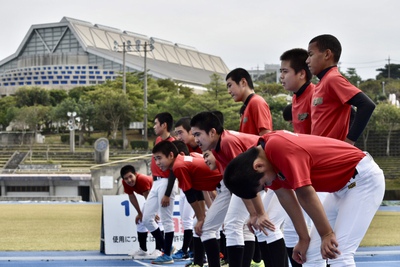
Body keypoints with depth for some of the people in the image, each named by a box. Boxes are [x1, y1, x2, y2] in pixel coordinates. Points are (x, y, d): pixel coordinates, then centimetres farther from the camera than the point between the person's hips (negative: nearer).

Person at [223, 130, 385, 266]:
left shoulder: (280, 149, -30)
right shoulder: (266, 150, -1)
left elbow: (306, 194, -27)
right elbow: (285, 195, 6)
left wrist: (327, 234, -18)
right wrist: (304, 238, 7)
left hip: (365, 178, -10)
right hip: (343, 184, 10)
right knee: (312, 252, 8)